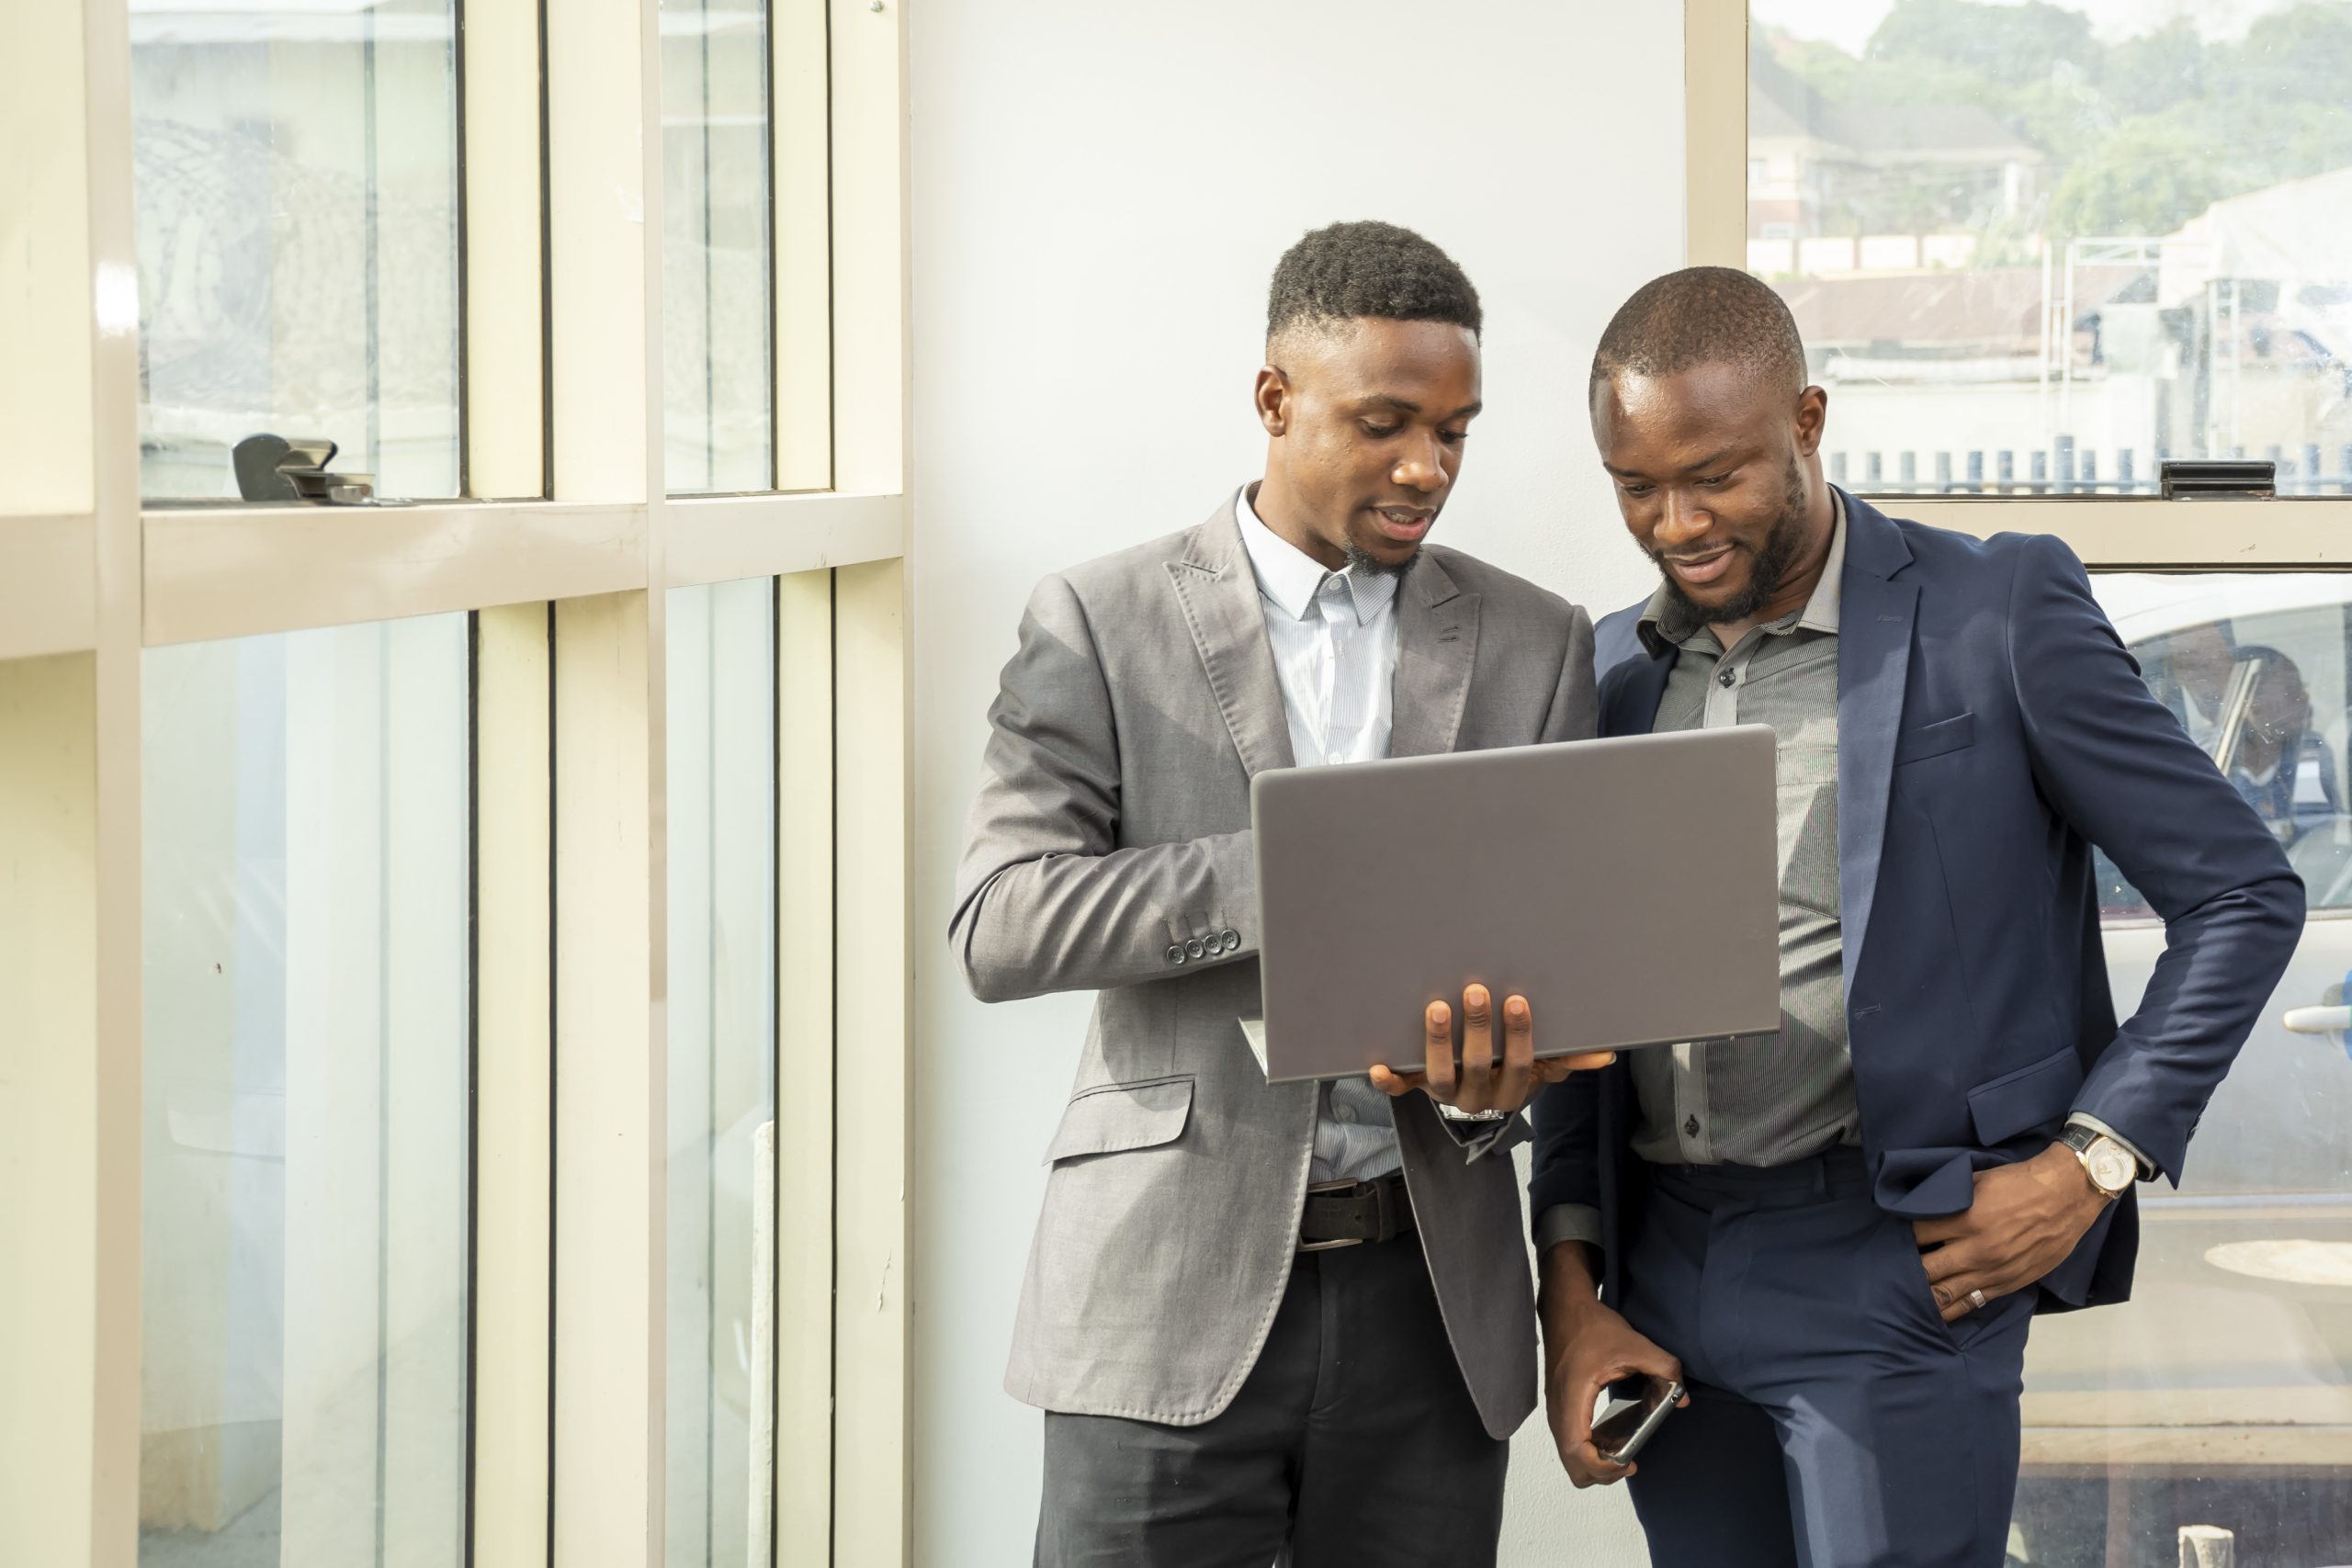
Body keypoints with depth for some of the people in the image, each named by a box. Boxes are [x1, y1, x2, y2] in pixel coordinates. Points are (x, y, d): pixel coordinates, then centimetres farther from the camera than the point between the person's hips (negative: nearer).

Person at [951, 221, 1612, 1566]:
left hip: (1430, 1297, 3)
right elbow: (1000, 925, -9)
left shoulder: (1535, 644, 9)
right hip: (1175, 1296, -2)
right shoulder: (1104, 626, 1)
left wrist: (1492, 1073, -18)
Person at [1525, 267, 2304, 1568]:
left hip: (1893, 1269, -5)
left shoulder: (1996, 617, -4)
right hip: (1667, 1280, 5)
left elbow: (2245, 895, -2)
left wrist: (2093, 1162, -10)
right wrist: (1570, 1296, 6)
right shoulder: (1614, 673, 12)